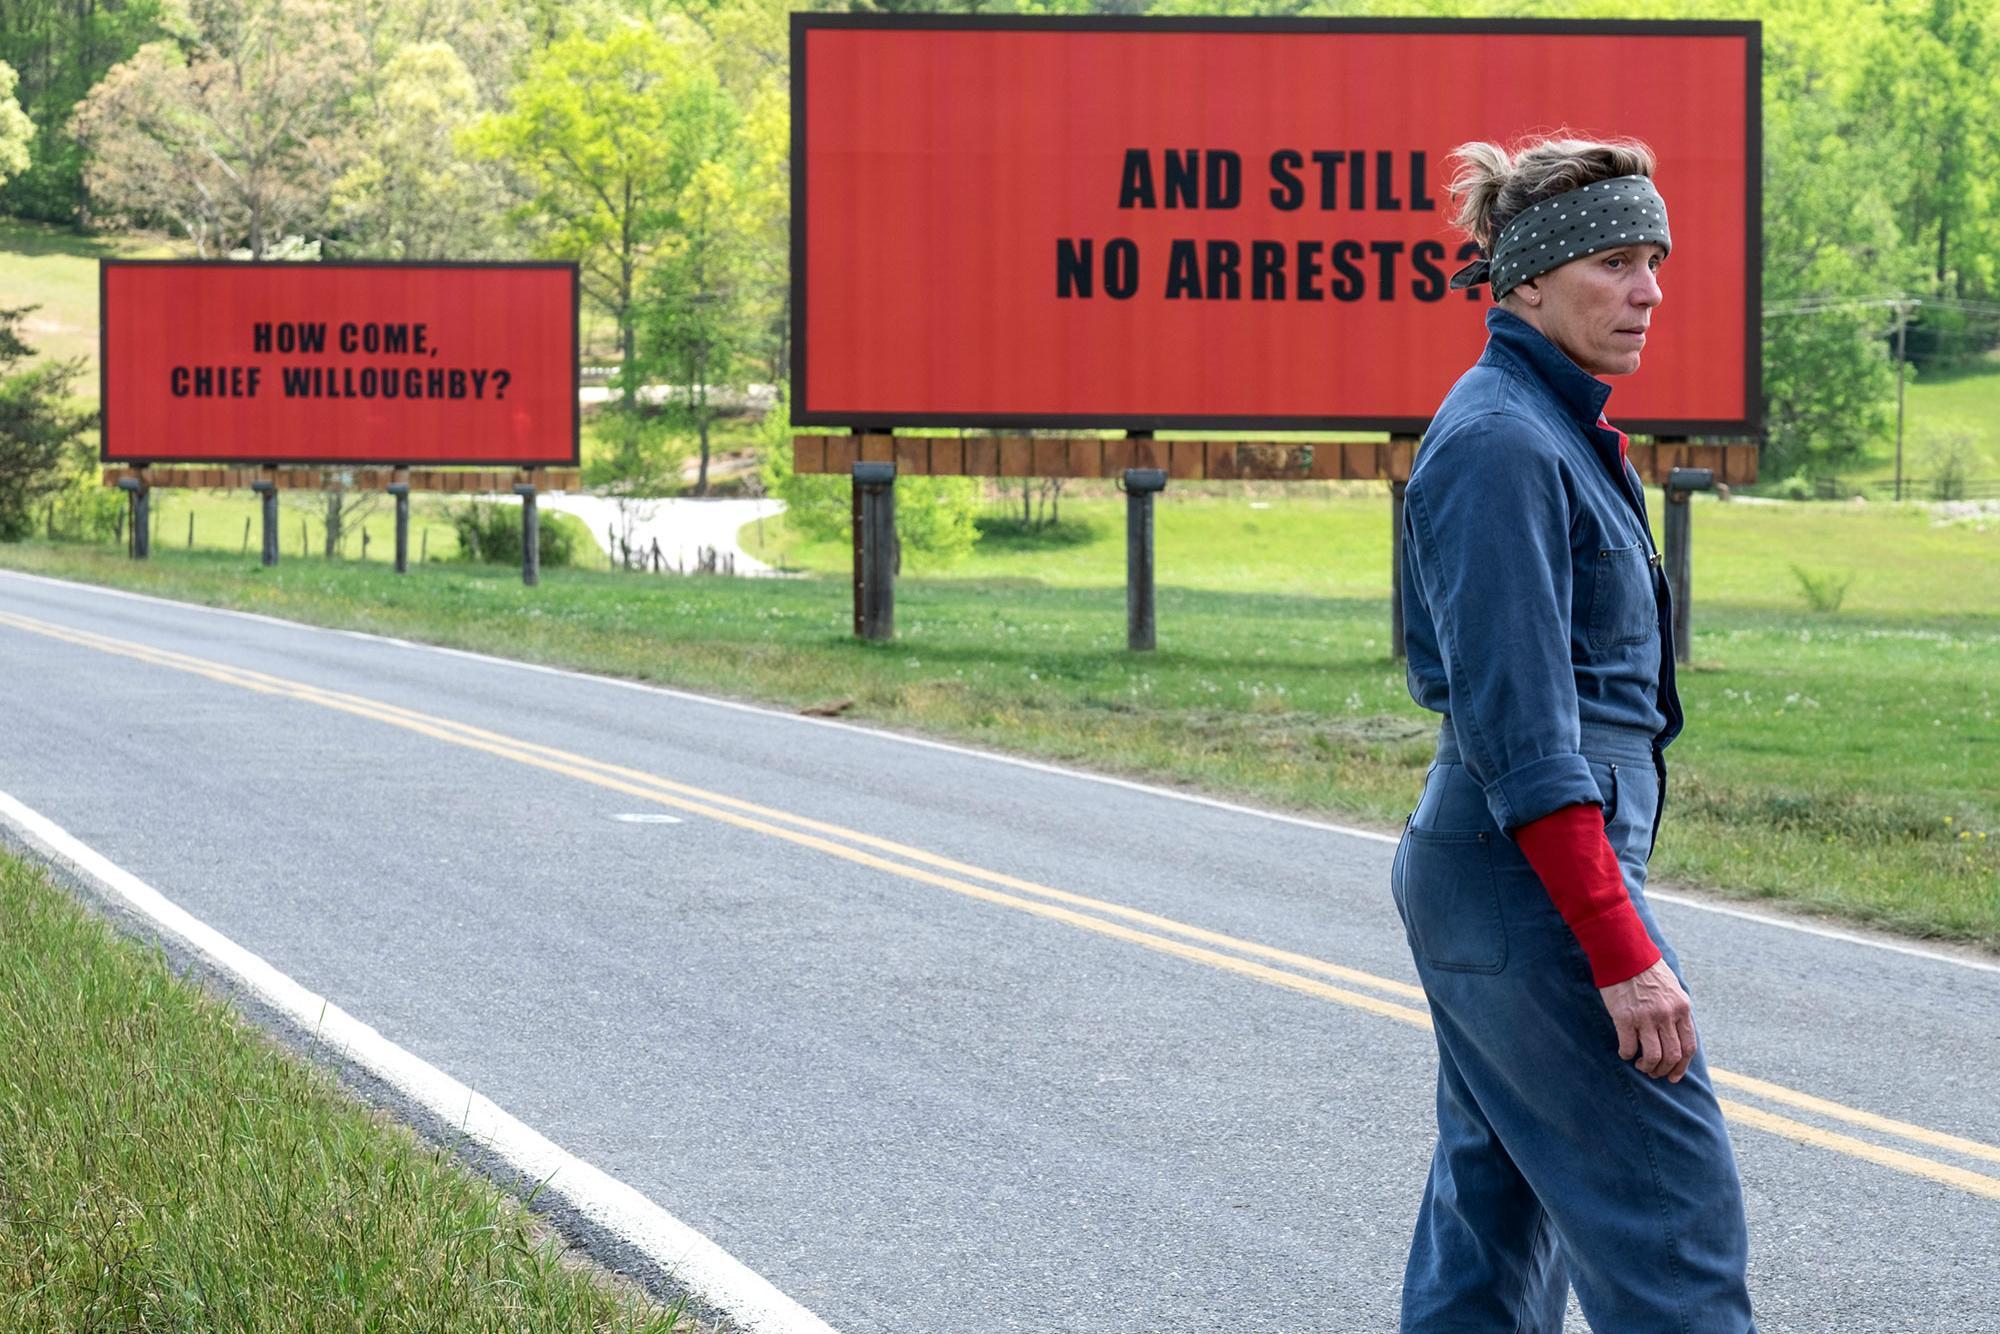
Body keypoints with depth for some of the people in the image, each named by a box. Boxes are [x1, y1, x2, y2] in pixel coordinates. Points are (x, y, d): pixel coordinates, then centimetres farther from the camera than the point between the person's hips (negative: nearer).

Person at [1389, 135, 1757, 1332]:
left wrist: (1611, 921, 21)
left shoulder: (1556, 429, 14)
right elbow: (1521, 735, -22)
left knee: (1498, 1214, 12)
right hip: (1536, 876, -10)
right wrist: (1622, 953, -24)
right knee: (1676, 1214, -6)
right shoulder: (1501, 445, -17)